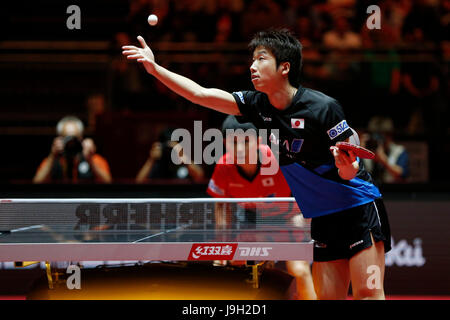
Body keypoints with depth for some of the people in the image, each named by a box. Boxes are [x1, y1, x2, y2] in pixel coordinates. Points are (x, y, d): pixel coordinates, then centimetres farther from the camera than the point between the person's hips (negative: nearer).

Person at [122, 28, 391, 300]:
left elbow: (350, 167, -12)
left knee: (368, 293, -14)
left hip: (359, 208, -6)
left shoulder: (323, 107, -18)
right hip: (322, 216, 6)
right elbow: (201, 94, 2)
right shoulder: (258, 105, 0)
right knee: (329, 297, 3)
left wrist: (348, 168, -36)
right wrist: (155, 68, -6)